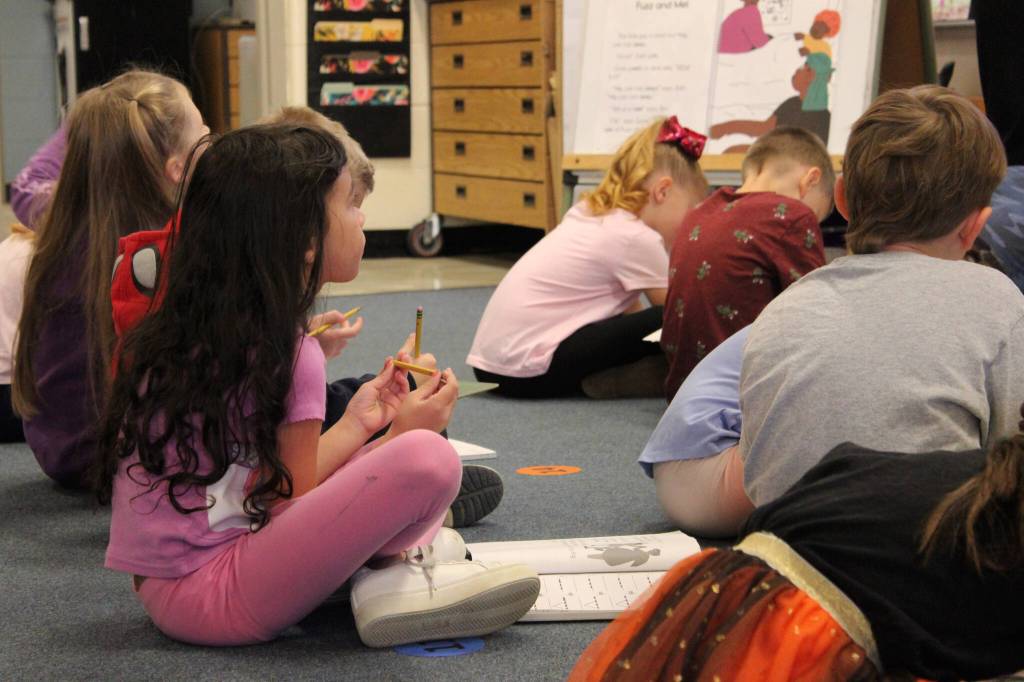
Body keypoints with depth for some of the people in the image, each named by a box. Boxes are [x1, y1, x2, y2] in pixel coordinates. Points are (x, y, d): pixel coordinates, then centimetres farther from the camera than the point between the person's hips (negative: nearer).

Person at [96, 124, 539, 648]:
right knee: (428, 458, -26)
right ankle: (386, 575, 0)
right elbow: (296, 512, -8)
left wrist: (354, 425, 19)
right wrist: (399, 435, 0)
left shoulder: (184, 331, 11)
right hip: (211, 595, -10)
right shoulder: (290, 355, -15)